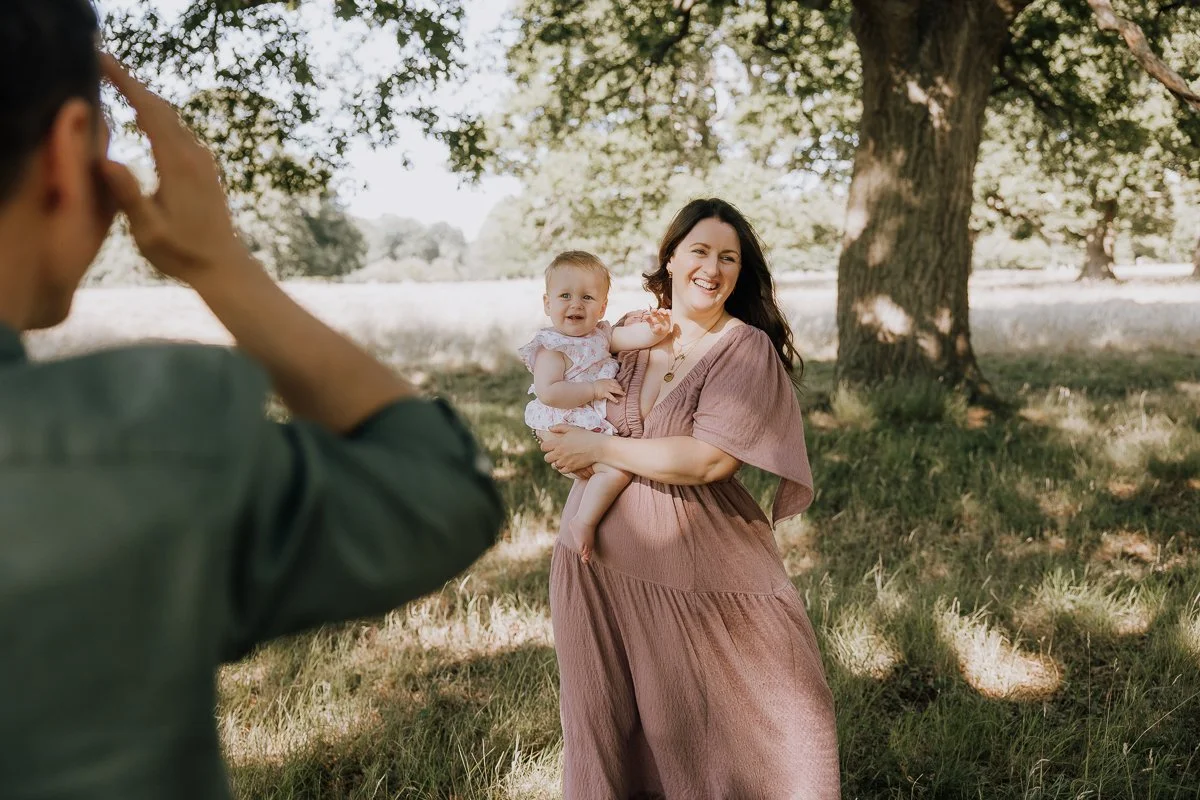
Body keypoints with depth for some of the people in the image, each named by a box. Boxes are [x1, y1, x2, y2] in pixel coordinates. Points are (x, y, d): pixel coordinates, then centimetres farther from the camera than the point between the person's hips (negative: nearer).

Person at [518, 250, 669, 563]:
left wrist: (654, 330, -25)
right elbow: (548, 393, -25)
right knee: (619, 467, -23)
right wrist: (594, 389, -25)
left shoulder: (600, 335, 10)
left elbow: (631, 337, -3)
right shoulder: (551, 349, -14)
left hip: (601, 428, 9)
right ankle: (584, 522, -13)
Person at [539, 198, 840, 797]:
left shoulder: (747, 349, -10)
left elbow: (708, 459, -20)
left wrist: (600, 449, -13)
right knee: (606, 714, 15)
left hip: (697, 564, -4)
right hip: (600, 554, 5)